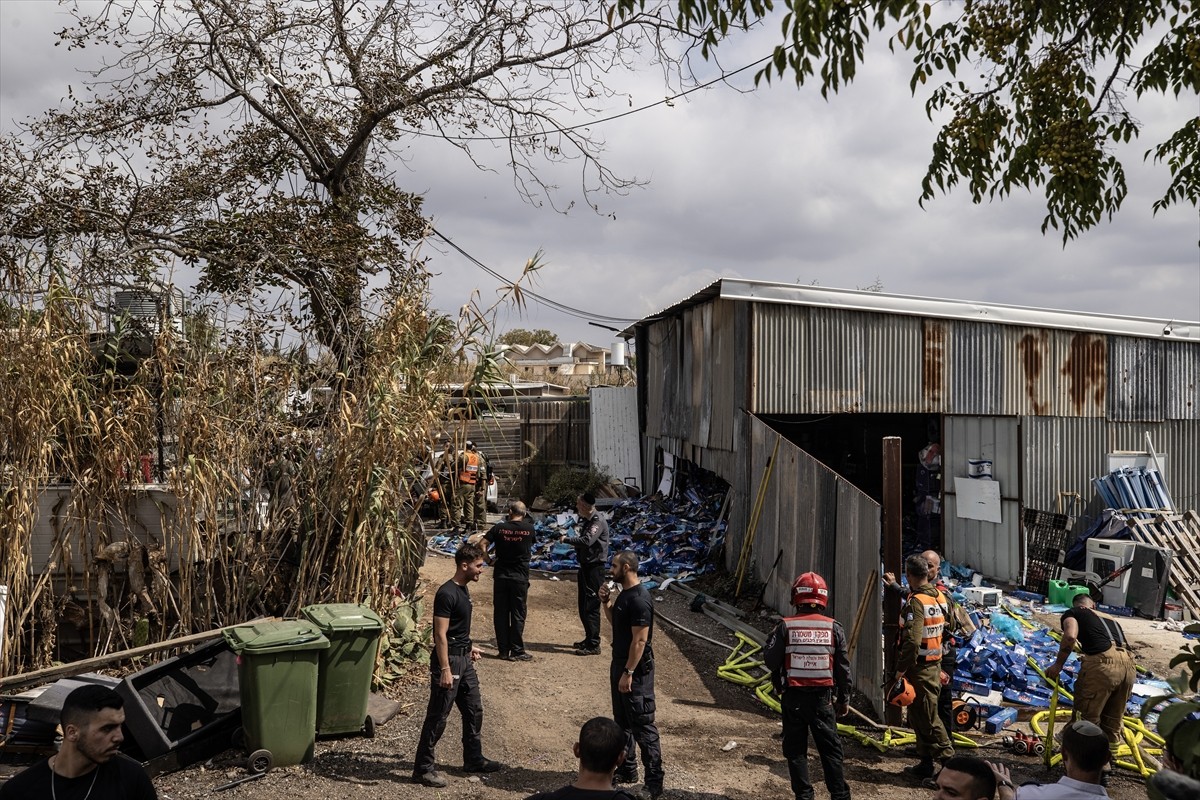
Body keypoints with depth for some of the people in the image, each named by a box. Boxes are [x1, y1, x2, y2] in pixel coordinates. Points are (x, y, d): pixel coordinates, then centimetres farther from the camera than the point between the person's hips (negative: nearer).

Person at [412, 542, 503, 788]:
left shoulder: (463, 590, 8)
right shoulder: (447, 593, -21)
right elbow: (440, 634, -23)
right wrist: (445, 669, -25)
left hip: (464, 659, 10)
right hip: (449, 659, -9)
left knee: (474, 710, 17)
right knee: (437, 717, -1)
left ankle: (474, 759, 31)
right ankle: (422, 768, 9)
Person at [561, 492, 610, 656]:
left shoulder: (598, 521, -18)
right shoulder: (585, 520, 12)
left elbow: (587, 541, -30)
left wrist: (567, 539, -20)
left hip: (594, 567, -10)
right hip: (585, 566, 10)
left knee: (591, 606, -7)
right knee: (583, 605, 17)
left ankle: (594, 645, -2)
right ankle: (589, 639, 29)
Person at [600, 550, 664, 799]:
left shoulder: (639, 599, -22)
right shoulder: (623, 593, 8)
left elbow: (640, 640, -24)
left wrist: (628, 673, -23)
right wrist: (606, 602, 5)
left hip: (636, 670, -10)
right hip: (620, 664, 10)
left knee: (642, 725, -3)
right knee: (622, 721, 19)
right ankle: (627, 770, 31)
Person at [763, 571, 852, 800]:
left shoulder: (785, 626, -8)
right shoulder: (834, 628, -2)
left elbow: (770, 661, -9)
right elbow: (843, 667, 2)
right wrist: (844, 698, 13)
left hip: (793, 697, -1)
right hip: (823, 697, 1)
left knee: (795, 749, 10)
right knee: (830, 748, 11)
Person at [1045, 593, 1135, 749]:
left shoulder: (1072, 612, 15)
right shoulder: (1110, 619, 33)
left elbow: (1070, 636, -6)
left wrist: (1058, 665, 4)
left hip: (1103, 663, -6)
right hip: (1129, 666, 6)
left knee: (1086, 718, 8)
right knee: (1113, 718, 24)